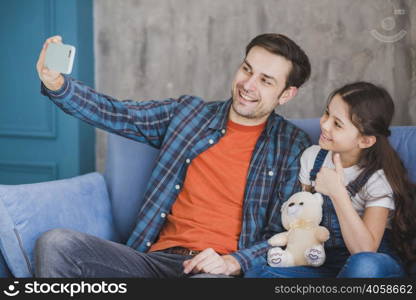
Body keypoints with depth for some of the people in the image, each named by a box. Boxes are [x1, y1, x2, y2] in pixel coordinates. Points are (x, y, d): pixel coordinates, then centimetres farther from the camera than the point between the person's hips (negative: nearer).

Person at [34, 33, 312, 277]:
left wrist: (235, 261, -15)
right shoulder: (188, 112, 13)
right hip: (159, 258, 4)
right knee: (56, 243, -19)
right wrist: (57, 84, -12)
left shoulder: (292, 145, 5)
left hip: (217, 269, -4)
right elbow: (114, 113, 6)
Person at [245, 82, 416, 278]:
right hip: (323, 262, 5)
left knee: (363, 265, -42)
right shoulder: (313, 157, 3)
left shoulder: (379, 178, -13)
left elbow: (364, 250, -21)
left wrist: (337, 192, -26)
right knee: (255, 273, -21)